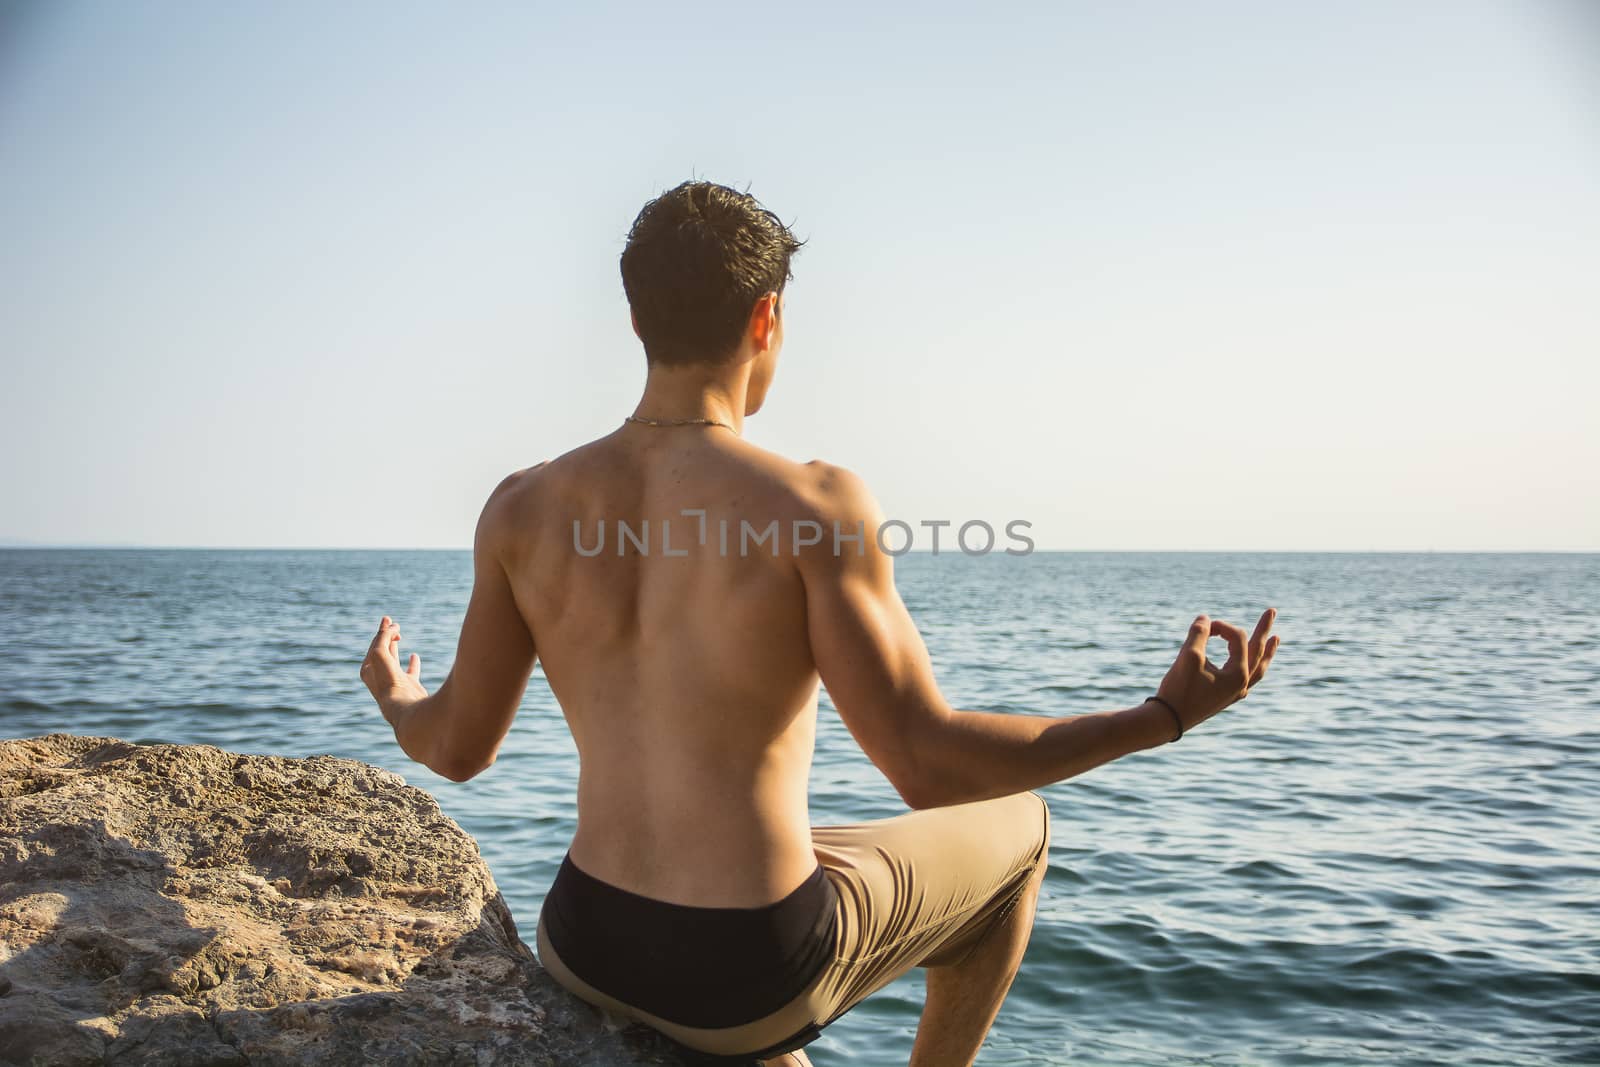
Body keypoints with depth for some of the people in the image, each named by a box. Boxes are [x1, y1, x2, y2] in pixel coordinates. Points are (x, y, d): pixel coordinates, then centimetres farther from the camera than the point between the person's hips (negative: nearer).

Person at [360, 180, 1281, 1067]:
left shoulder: (524, 508, -6)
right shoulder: (816, 505, -20)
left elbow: (457, 748, 1)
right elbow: (927, 765, -20)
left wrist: (393, 697, 26)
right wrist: (1166, 717, -9)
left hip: (585, 949, 5)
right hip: (754, 979, -5)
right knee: (1017, 832, 22)